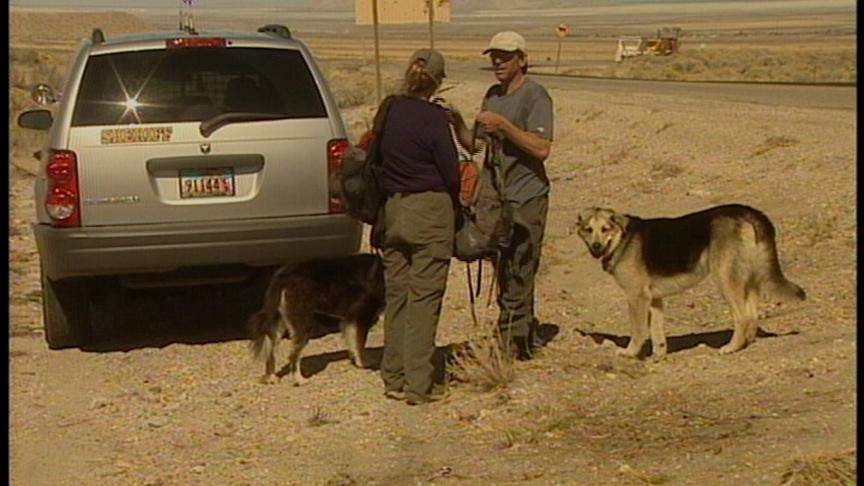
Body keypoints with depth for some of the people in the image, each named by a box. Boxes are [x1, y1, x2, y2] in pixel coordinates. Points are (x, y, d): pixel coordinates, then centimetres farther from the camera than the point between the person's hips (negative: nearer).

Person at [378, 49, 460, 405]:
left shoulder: (390, 111, 2)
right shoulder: (433, 118, -13)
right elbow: (451, 175, -9)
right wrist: (453, 201, 10)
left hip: (391, 210, 6)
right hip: (430, 209, -5)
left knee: (396, 296, 14)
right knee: (424, 299, -1)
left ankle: (393, 378, 20)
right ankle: (417, 385, 0)